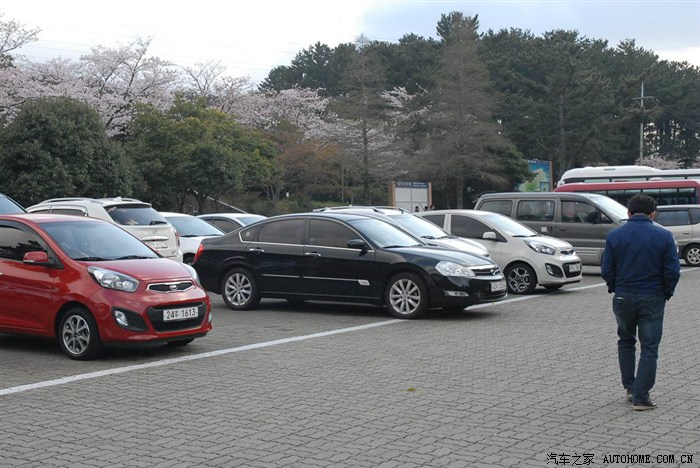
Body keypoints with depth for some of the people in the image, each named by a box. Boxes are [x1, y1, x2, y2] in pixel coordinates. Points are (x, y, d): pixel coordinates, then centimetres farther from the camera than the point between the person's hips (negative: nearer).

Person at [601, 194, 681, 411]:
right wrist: (666, 293, 8)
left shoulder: (614, 235, -3)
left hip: (623, 297, 2)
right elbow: (672, 271, -8)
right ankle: (641, 397, 3)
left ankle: (629, 388, 23)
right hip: (652, 299, -2)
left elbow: (606, 270, -2)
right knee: (649, 347, 5)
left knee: (626, 342, 21)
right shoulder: (664, 236, -6)